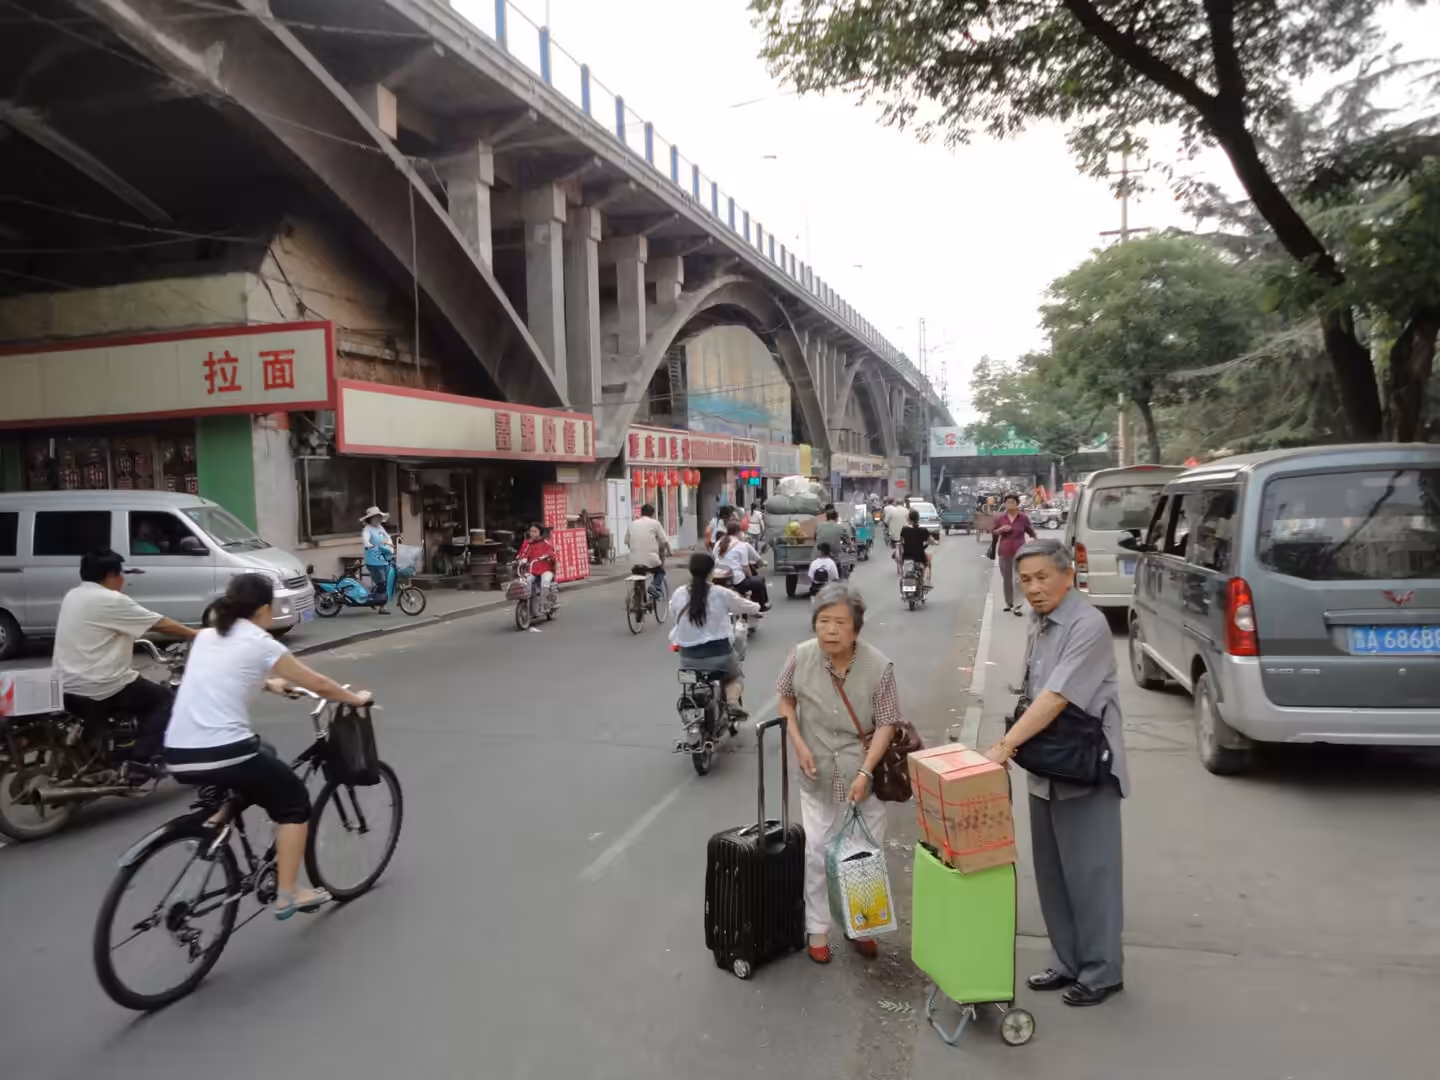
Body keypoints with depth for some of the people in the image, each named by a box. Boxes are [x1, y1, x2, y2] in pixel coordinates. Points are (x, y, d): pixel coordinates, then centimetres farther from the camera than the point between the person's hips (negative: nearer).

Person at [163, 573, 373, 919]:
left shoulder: (205, 637, 14)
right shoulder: (260, 643, -3)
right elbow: (319, 685, 4)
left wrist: (268, 682, 50)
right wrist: (356, 698, 20)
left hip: (178, 756, 7)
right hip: (223, 754, -7)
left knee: (262, 752, 34)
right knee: (295, 802, 15)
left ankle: (217, 817, 22)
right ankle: (287, 895, 13)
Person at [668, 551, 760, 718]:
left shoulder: (678, 594, -3)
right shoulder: (721, 593, -7)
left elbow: (673, 619, 9)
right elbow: (750, 607, 7)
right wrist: (756, 607, 32)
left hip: (688, 657, 2)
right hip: (719, 653, -2)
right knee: (735, 678, 29)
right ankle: (732, 703, 1)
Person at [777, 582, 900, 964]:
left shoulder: (879, 666, -20)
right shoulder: (801, 657, -15)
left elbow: (887, 724, -13)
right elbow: (785, 699, 2)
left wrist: (865, 772, -21)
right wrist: (799, 744, -9)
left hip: (863, 775, 0)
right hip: (818, 775, 1)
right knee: (815, 852, 9)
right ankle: (817, 929, 28)